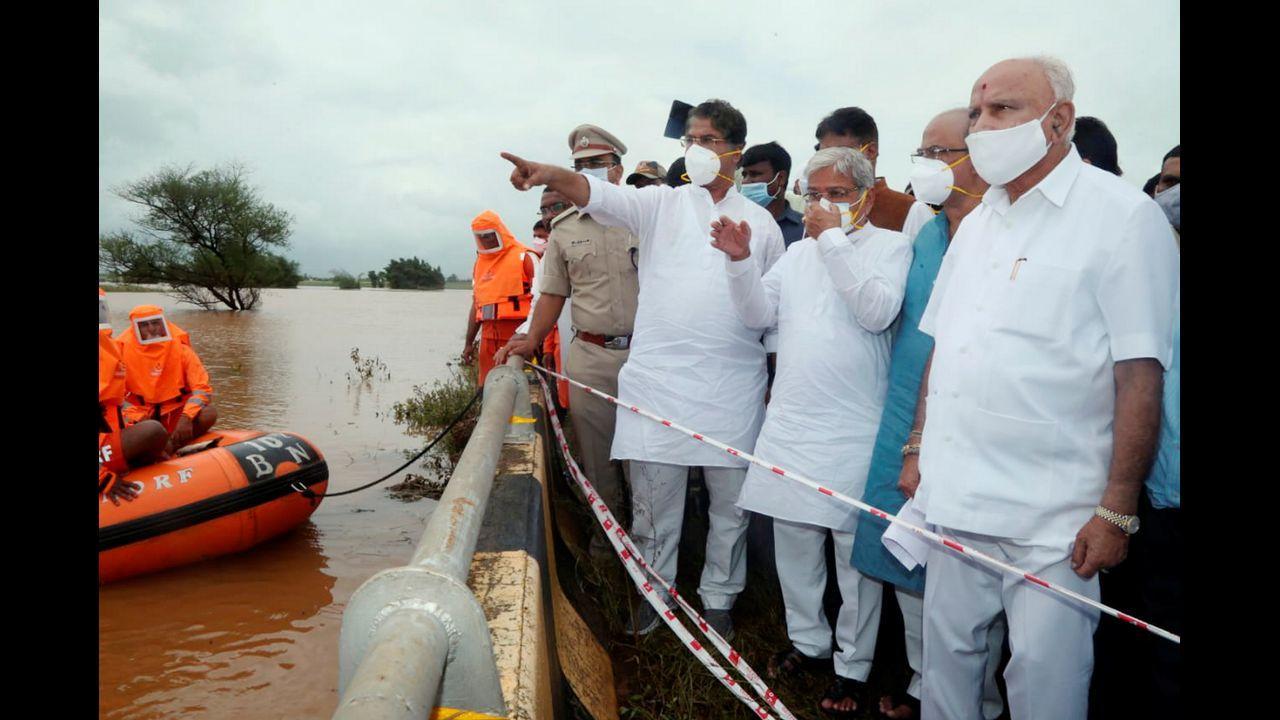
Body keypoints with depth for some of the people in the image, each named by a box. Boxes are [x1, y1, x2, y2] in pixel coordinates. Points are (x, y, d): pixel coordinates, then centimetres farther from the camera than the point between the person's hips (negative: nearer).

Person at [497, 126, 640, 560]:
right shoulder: (563, 229, 10)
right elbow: (553, 294, 13)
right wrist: (530, 343, 3)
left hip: (644, 352, -2)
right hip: (589, 356, 2)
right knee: (595, 451, 10)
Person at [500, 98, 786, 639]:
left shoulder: (759, 221, 10)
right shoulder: (661, 204, 6)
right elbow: (600, 194, -12)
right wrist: (550, 174, -32)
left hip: (734, 386, 1)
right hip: (660, 377, -1)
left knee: (730, 503, 11)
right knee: (654, 501, 8)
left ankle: (718, 598, 31)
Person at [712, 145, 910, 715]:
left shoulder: (889, 245, -2)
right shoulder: (798, 252, 14)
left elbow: (877, 312, -19)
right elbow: (758, 314, 7)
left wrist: (833, 239, -17)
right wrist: (740, 261, -8)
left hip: (855, 427, -5)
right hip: (792, 421, 5)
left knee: (855, 548, 5)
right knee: (793, 537, 14)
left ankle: (854, 665, 21)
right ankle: (807, 638, 34)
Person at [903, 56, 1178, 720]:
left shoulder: (1124, 216, -7)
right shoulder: (976, 223, 13)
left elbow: (1140, 377, -12)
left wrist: (1117, 511, -14)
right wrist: (918, 451, 13)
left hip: (1051, 516, -6)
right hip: (956, 496, 6)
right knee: (945, 656, 16)